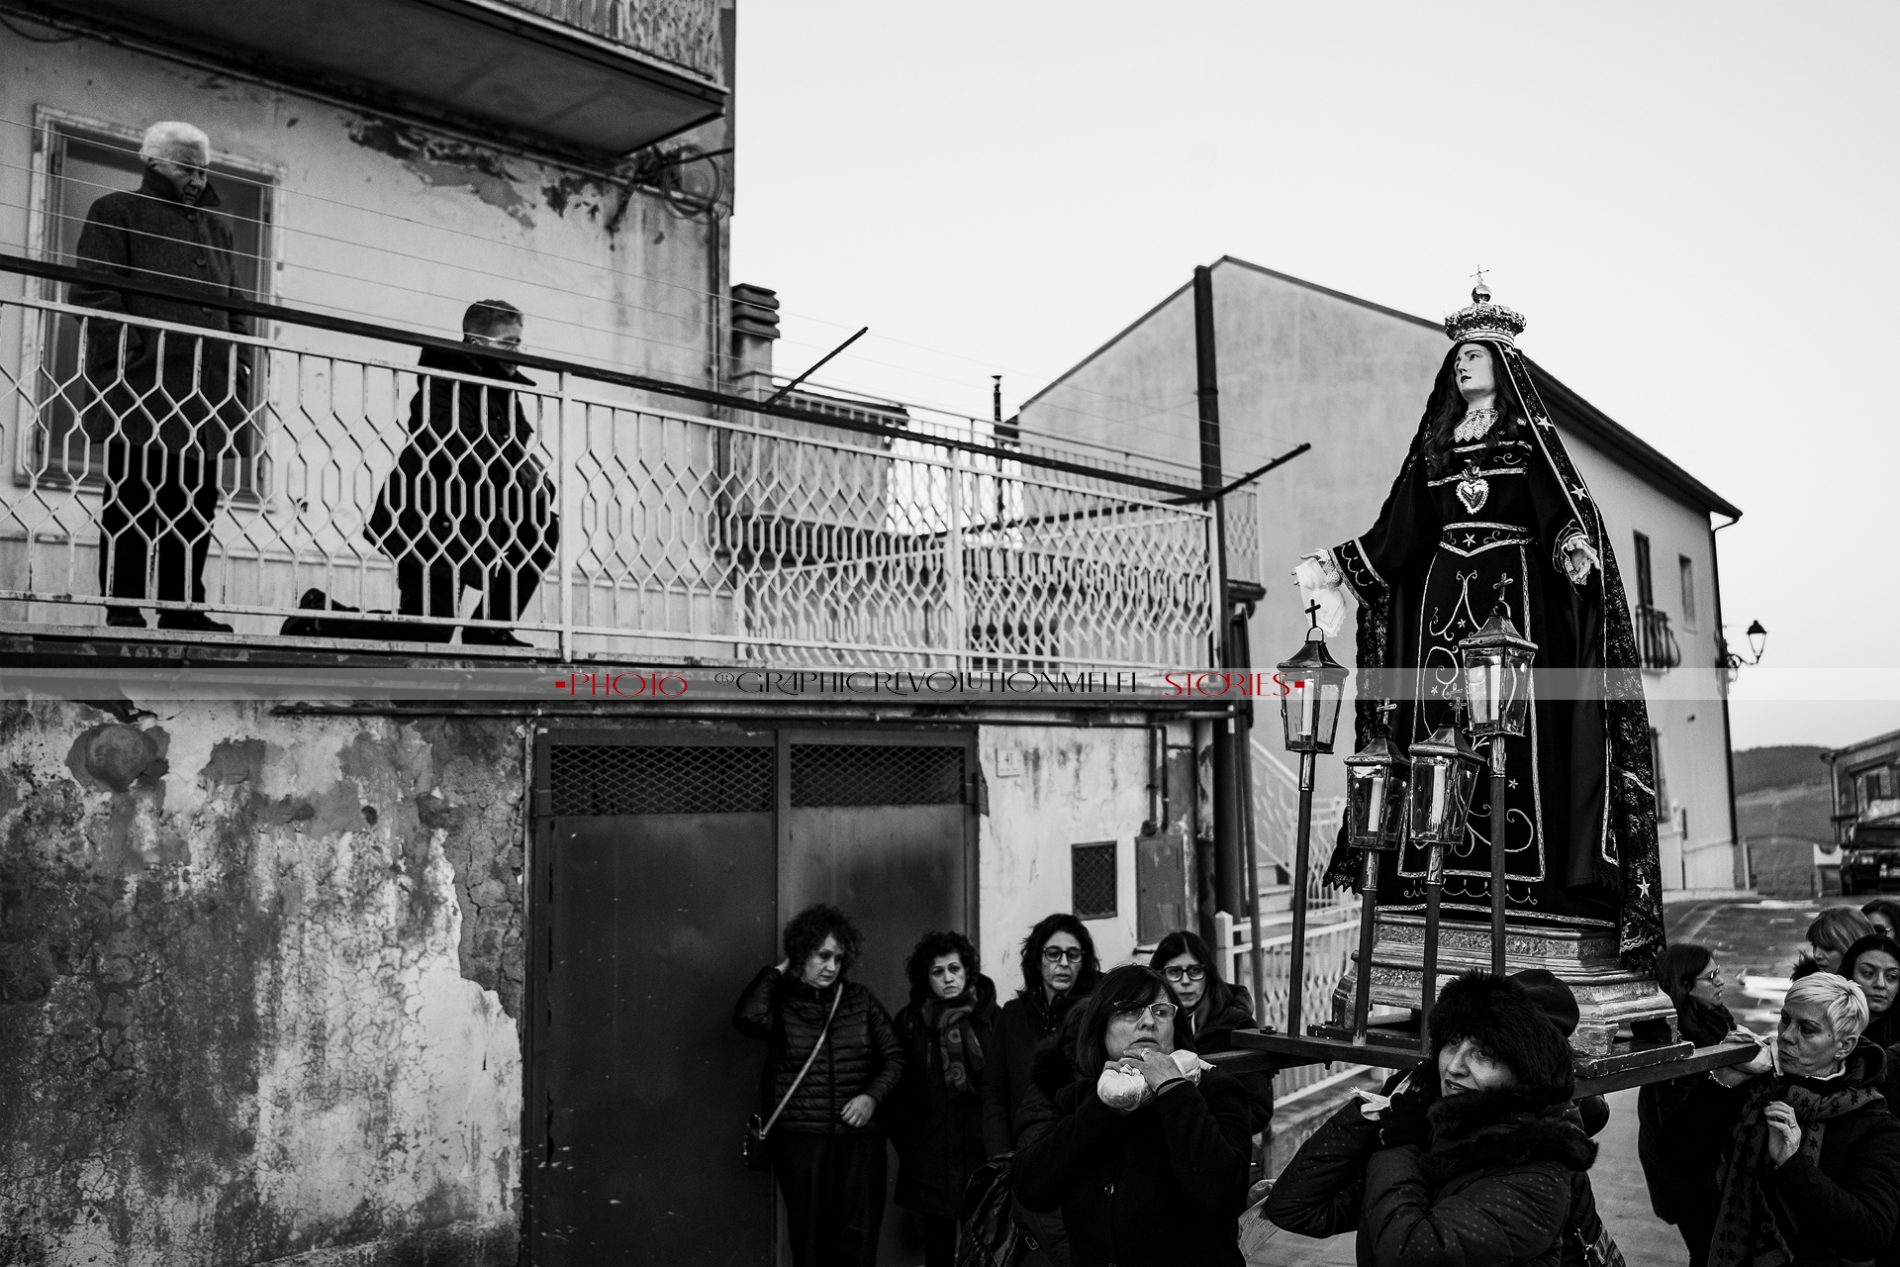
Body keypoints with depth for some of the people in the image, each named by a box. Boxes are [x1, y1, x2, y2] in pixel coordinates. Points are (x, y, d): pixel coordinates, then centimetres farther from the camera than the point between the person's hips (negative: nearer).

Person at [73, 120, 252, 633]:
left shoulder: (216, 226, 24)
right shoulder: (116, 213, 7)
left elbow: (235, 305, 21)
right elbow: (93, 295, -3)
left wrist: (238, 371, 9)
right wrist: (123, 365, -14)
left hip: (203, 392, 5)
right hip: (141, 388, -5)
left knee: (195, 502, 3)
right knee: (132, 498, -3)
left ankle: (183, 607, 8)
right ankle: (123, 607, 0)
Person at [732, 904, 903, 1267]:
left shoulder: (860, 1000, 9)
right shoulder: (780, 1002, 1)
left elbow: (894, 1056, 11)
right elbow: (748, 1018, -21)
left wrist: (872, 1096, -6)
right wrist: (777, 971, -7)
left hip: (859, 1136, 2)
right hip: (799, 1138, -2)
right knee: (810, 1238, 5)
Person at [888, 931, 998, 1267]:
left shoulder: (990, 1016, 2)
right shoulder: (910, 1021, 6)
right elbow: (897, 1088, 8)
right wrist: (905, 1142, 1)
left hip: (981, 1148, -1)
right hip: (931, 1152, 1)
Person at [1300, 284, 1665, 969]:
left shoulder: (1529, 435, 8)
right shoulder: (1434, 444, 19)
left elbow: (1563, 508, -5)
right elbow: (1398, 532, 16)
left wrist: (1576, 548, -26)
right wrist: (1334, 565, 9)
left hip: (1515, 591, -4)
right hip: (1441, 596, 4)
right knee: (1435, 723, -4)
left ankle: (1525, 869, -10)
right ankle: (1439, 877, -2)